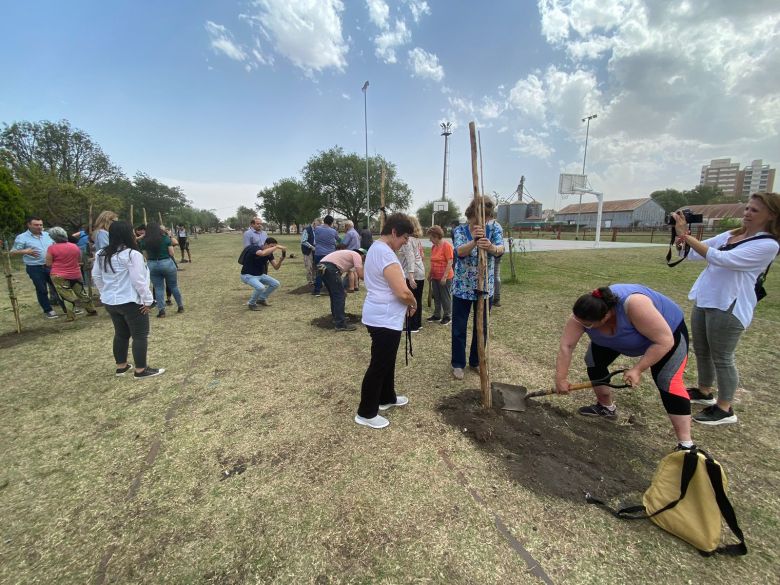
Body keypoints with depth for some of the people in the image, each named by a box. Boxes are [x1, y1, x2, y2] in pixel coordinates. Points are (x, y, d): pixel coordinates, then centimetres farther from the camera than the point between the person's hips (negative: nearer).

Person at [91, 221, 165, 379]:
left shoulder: (102, 254, 7)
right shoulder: (132, 254, -19)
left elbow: (96, 276, 15)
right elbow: (138, 280, -20)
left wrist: (106, 293, 23)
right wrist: (147, 300, -13)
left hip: (110, 302, 8)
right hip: (131, 302, -8)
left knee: (121, 333, 20)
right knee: (140, 335, 2)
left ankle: (121, 366, 30)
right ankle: (141, 370, 7)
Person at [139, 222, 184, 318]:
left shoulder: (144, 241, 0)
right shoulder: (165, 238, -6)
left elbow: (146, 256, 2)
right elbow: (171, 253, -5)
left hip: (152, 265, 2)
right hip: (167, 263, -2)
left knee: (158, 288, 8)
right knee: (174, 286, 10)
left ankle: (161, 310, 6)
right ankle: (180, 306, 18)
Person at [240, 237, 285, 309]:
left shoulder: (269, 253, -3)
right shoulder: (255, 248, -25)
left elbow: (276, 267, -6)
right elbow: (263, 253, -51)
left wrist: (280, 260, -26)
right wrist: (277, 246, -46)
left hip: (260, 275, 8)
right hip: (248, 275, -8)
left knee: (275, 284, -2)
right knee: (261, 287, -32)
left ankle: (261, 299, 17)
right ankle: (251, 303, -4)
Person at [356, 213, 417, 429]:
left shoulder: (376, 248, 11)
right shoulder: (386, 254, -23)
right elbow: (402, 292, -29)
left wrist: (406, 302, 12)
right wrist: (413, 303, -7)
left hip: (380, 316, 11)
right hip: (385, 320, -11)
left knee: (387, 361, 23)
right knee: (379, 365, 2)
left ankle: (387, 398, 40)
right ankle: (366, 413, 17)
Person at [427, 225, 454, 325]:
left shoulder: (447, 246, -15)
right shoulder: (434, 246, 8)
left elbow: (450, 262, -18)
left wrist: (444, 276, -20)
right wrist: (430, 274, 15)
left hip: (445, 278, -7)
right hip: (435, 277, 7)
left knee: (445, 297, 4)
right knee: (436, 297, 14)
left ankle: (447, 316, 17)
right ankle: (437, 315, 26)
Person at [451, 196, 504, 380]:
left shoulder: (494, 228, -5)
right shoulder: (460, 230, -10)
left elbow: (500, 249, -25)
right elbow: (460, 251, -30)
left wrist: (491, 247, -50)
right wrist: (474, 241, -50)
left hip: (485, 287, 2)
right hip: (462, 288, -2)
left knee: (481, 327, 14)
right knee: (459, 328, 7)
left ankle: (476, 361, 33)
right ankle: (458, 364, 24)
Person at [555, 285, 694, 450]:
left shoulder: (634, 305, -45)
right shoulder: (584, 314, -30)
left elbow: (664, 341, -36)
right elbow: (566, 346, -24)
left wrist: (637, 369, -34)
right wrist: (561, 379, -21)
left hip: (669, 330, -5)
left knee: (668, 382, -18)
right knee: (594, 361, -1)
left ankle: (685, 444, -7)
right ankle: (606, 407, 19)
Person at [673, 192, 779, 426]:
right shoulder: (730, 235, 10)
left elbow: (721, 259, -26)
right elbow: (695, 253, 9)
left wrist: (687, 236, -27)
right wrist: (683, 235, -11)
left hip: (728, 307, -8)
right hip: (703, 301, 8)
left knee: (722, 358, 2)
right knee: (701, 351, 18)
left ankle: (724, 410, 17)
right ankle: (703, 392, 36)